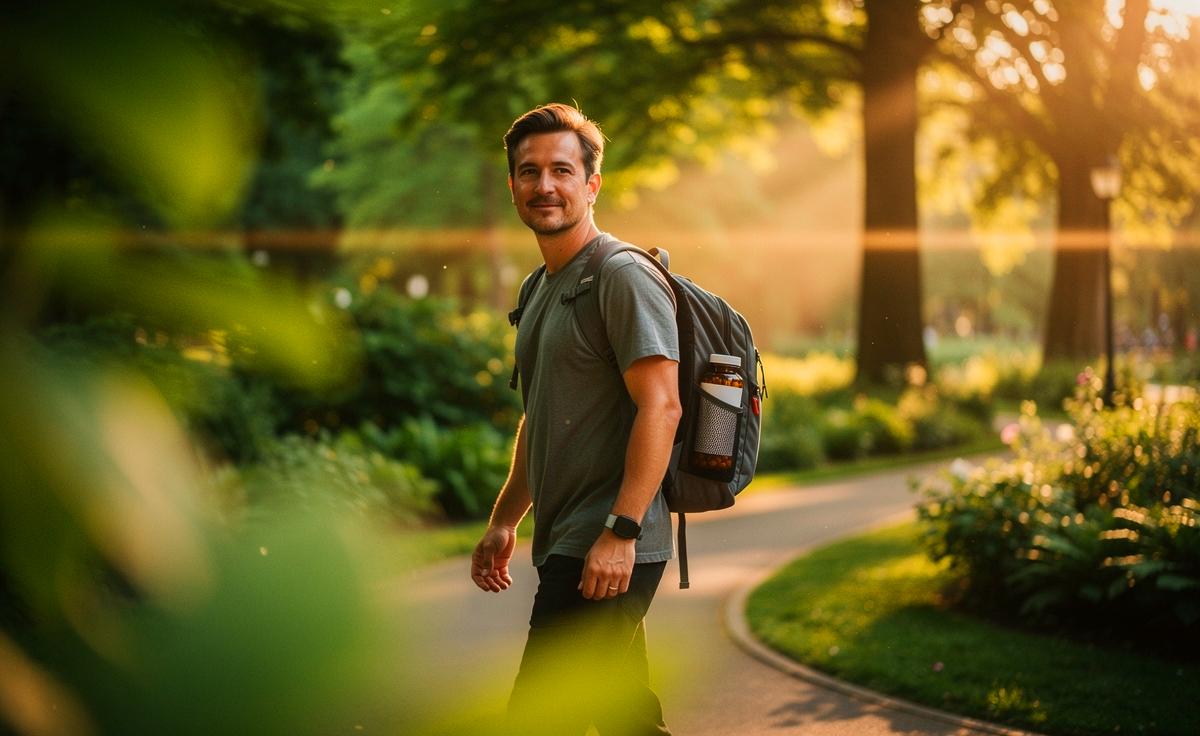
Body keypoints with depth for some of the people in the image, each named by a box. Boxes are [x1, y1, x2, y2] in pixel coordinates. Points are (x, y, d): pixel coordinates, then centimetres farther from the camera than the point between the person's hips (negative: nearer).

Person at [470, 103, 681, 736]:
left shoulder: (624, 276, -10)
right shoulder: (540, 290, 20)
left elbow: (660, 407, -19)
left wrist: (620, 532, -24)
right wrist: (504, 522, 22)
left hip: (609, 550, -10)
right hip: (567, 547, 10)